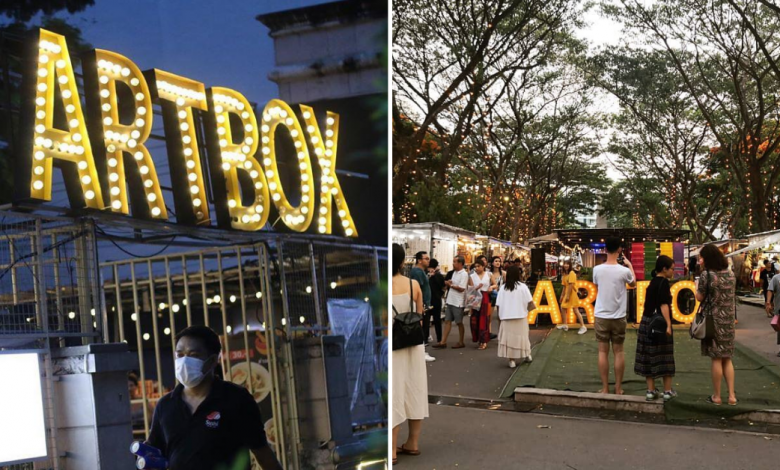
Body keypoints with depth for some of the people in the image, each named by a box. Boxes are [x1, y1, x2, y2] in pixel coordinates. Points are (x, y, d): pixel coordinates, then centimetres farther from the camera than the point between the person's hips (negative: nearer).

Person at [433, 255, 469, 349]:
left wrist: (450, 285, -12)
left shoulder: (464, 274, -14)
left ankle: (461, 342, 16)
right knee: (447, 321, 6)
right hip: (450, 301, 8)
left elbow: (461, 288, -20)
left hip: (458, 302, -8)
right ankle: (443, 342, 8)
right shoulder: (454, 272, 12)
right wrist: (447, 283, -1)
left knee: (459, 323, 4)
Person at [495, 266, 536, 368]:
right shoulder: (522, 286, -6)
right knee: (521, 336, 16)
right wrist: (532, 307, 13)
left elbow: (498, 305, -4)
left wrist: (500, 315, 10)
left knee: (509, 337, 5)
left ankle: (511, 360, 2)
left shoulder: (502, 287, -2)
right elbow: (530, 302, -8)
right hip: (520, 317, 0)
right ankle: (527, 355, 31)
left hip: (506, 317, 0)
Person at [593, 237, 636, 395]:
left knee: (603, 351, 6)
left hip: (601, 316, 1)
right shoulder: (624, 271, -11)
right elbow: (633, 283, 12)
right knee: (618, 351, 9)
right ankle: (618, 388, 14)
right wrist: (630, 266, 24)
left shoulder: (597, 269, -7)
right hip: (618, 317, 0)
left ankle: (605, 388, 8)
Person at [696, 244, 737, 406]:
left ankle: (716, 396, 7)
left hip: (713, 320, -5)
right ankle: (731, 395, 9)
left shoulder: (706, 275, -13)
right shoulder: (730, 274, 6)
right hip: (728, 320, 5)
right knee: (727, 358, 12)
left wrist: (696, 287, 11)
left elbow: (700, 298, -7)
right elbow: (730, 296, 15)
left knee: (716, 358, 0)